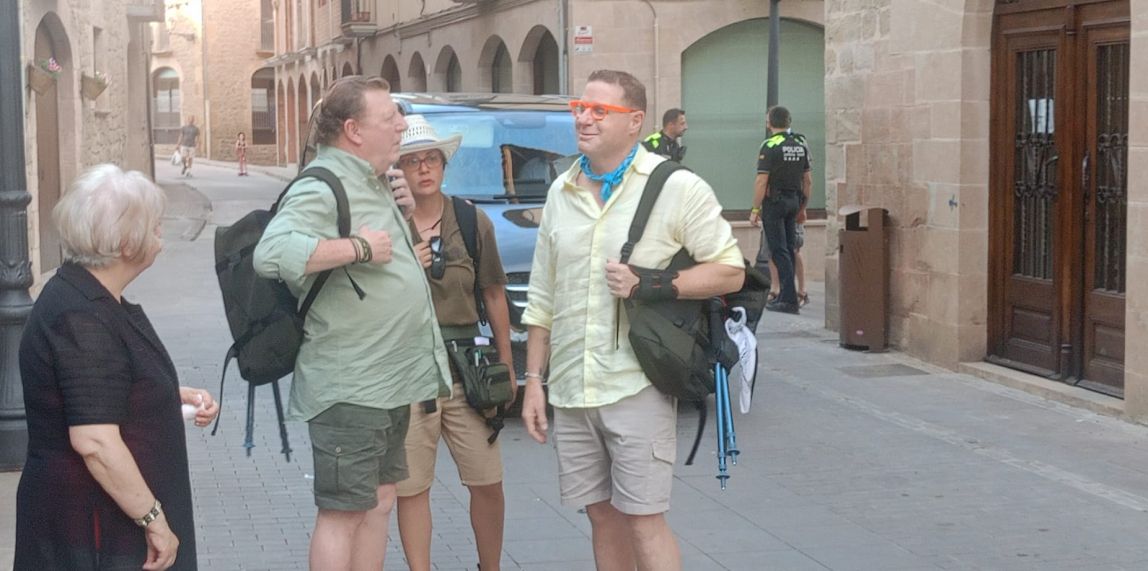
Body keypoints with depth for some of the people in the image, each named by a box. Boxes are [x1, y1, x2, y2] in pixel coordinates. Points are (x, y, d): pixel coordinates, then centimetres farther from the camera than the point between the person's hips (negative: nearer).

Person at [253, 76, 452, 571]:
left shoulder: (372, 181, 12)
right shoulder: (320, 189, -18)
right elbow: (271, 254, -35)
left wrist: (392, 195, 12)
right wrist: (359, 248, -28)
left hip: (390, 380, 10)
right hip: (349, 387, -10)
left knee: (378, 503, 17)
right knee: (343, 513, -2)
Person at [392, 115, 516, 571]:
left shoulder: (473, 221, 6)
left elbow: (494, 294, 12)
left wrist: (506, 362, 12)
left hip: (465, 367, 2)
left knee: (487, 481, 7)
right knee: (411, 488, 3)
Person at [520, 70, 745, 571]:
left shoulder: (677, 188, -6)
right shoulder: (561, 193, 12)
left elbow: (730, 270, -7)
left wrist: (649, 286, -17)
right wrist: (534, 380, 12)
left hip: (636, 389, -5)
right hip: (570, 392, 6)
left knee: (643, 520, -4)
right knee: (602, 515, 13)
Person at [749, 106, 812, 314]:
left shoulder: (770, 146, -12)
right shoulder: (801, 144, 8)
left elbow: (761, 181, -16)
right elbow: (808, 180, 11)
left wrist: (755, 209, -10)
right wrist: (802, 207, 19)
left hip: (774, 202, -7)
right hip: (794, 201, 7)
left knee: (779, 251, -6)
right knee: (789, 249, 12)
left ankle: (789, 300, -10)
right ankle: (785, 295, 17)